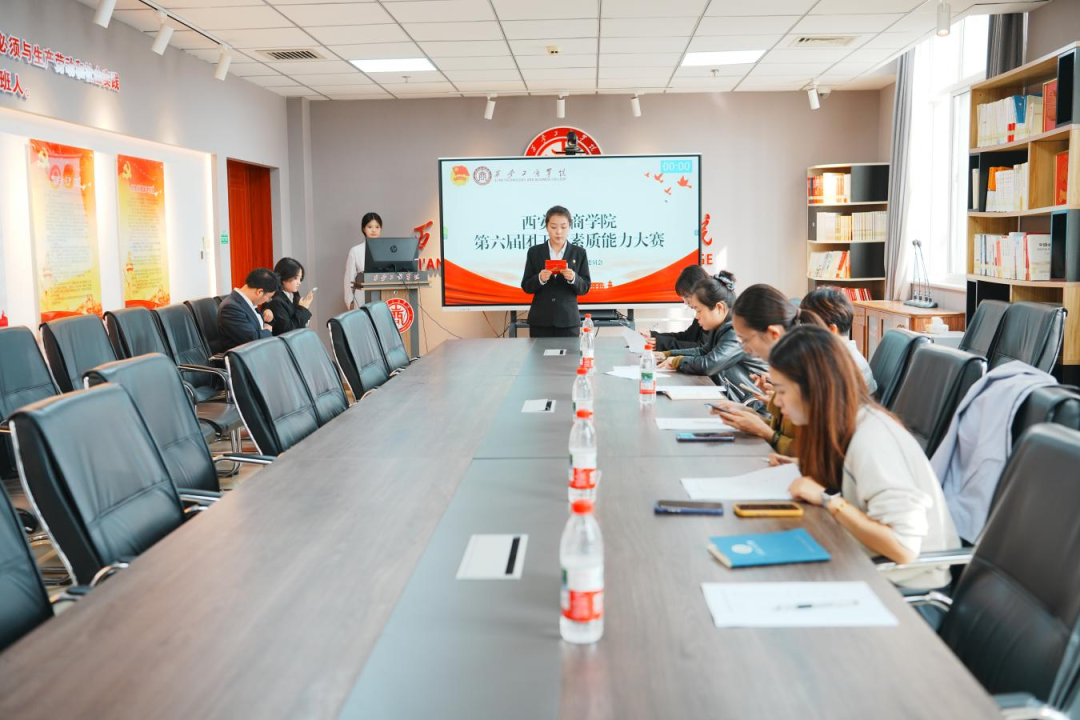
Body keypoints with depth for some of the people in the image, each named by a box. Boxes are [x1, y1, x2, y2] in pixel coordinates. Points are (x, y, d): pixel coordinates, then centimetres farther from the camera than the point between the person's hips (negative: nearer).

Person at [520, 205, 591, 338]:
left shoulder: (579, 253, 4)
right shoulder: (534, 252, 4)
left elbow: (585, 287, 2)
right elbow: (526, 286, 4)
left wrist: (573, 278, -18)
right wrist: (539, 279, -16)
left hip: (568, 320, 0)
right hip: (540, 319, 0)